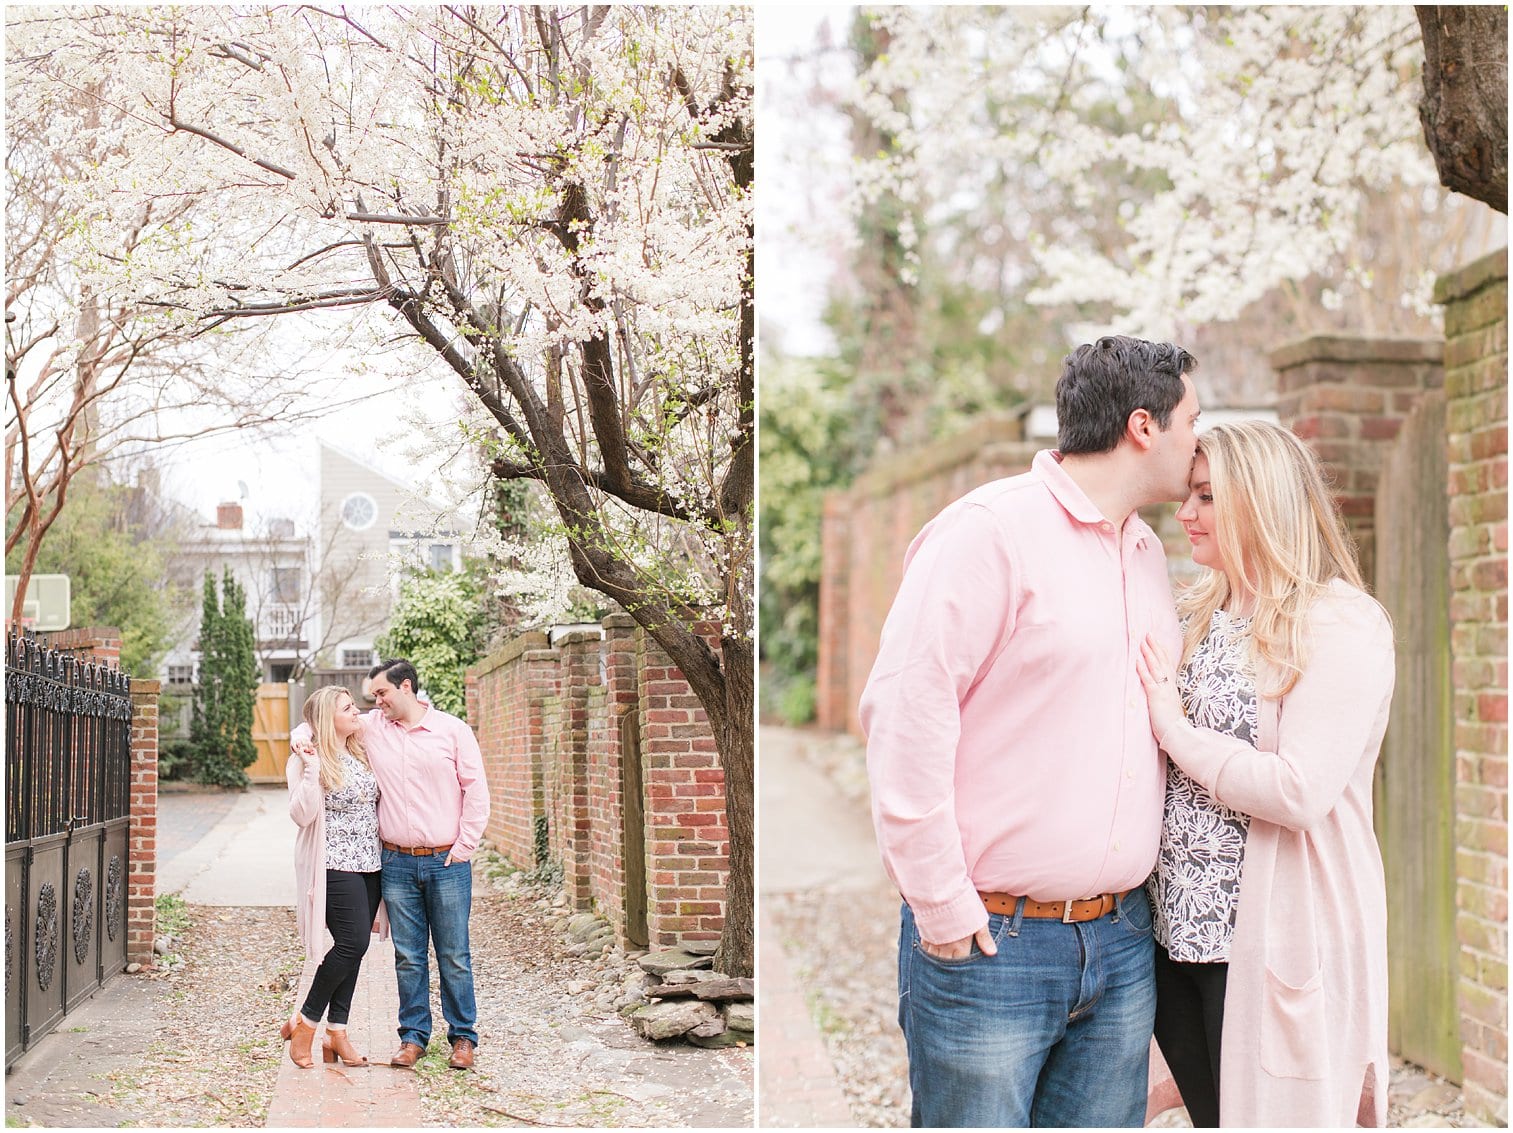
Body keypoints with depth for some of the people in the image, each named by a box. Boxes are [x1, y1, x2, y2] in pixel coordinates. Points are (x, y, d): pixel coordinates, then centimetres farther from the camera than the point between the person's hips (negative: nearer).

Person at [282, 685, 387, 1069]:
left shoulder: (363, 755, 12)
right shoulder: (308, 761, -8)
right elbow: (301, 815, -17)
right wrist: (311, 769, -26)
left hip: (369, 865, 7)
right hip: (336, 867, -7)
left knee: (353, 949, 6)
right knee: (352, 944, -13)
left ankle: (337, 1033, 13)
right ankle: (304, 1023, 3)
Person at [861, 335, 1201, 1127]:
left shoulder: (1147, 553, 15)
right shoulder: (990, 531, -11)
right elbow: (903, 713, -16)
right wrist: (941, 906, -15)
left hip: (1120, 943, 7)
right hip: (991, 945, -7)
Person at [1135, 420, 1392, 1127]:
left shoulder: (1341, 624, -11)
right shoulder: (1198, 617, 11)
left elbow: (1300, 793, -22)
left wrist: (1177, 731, -13)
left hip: (1279, 942, -7)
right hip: (1179, 927, 7)